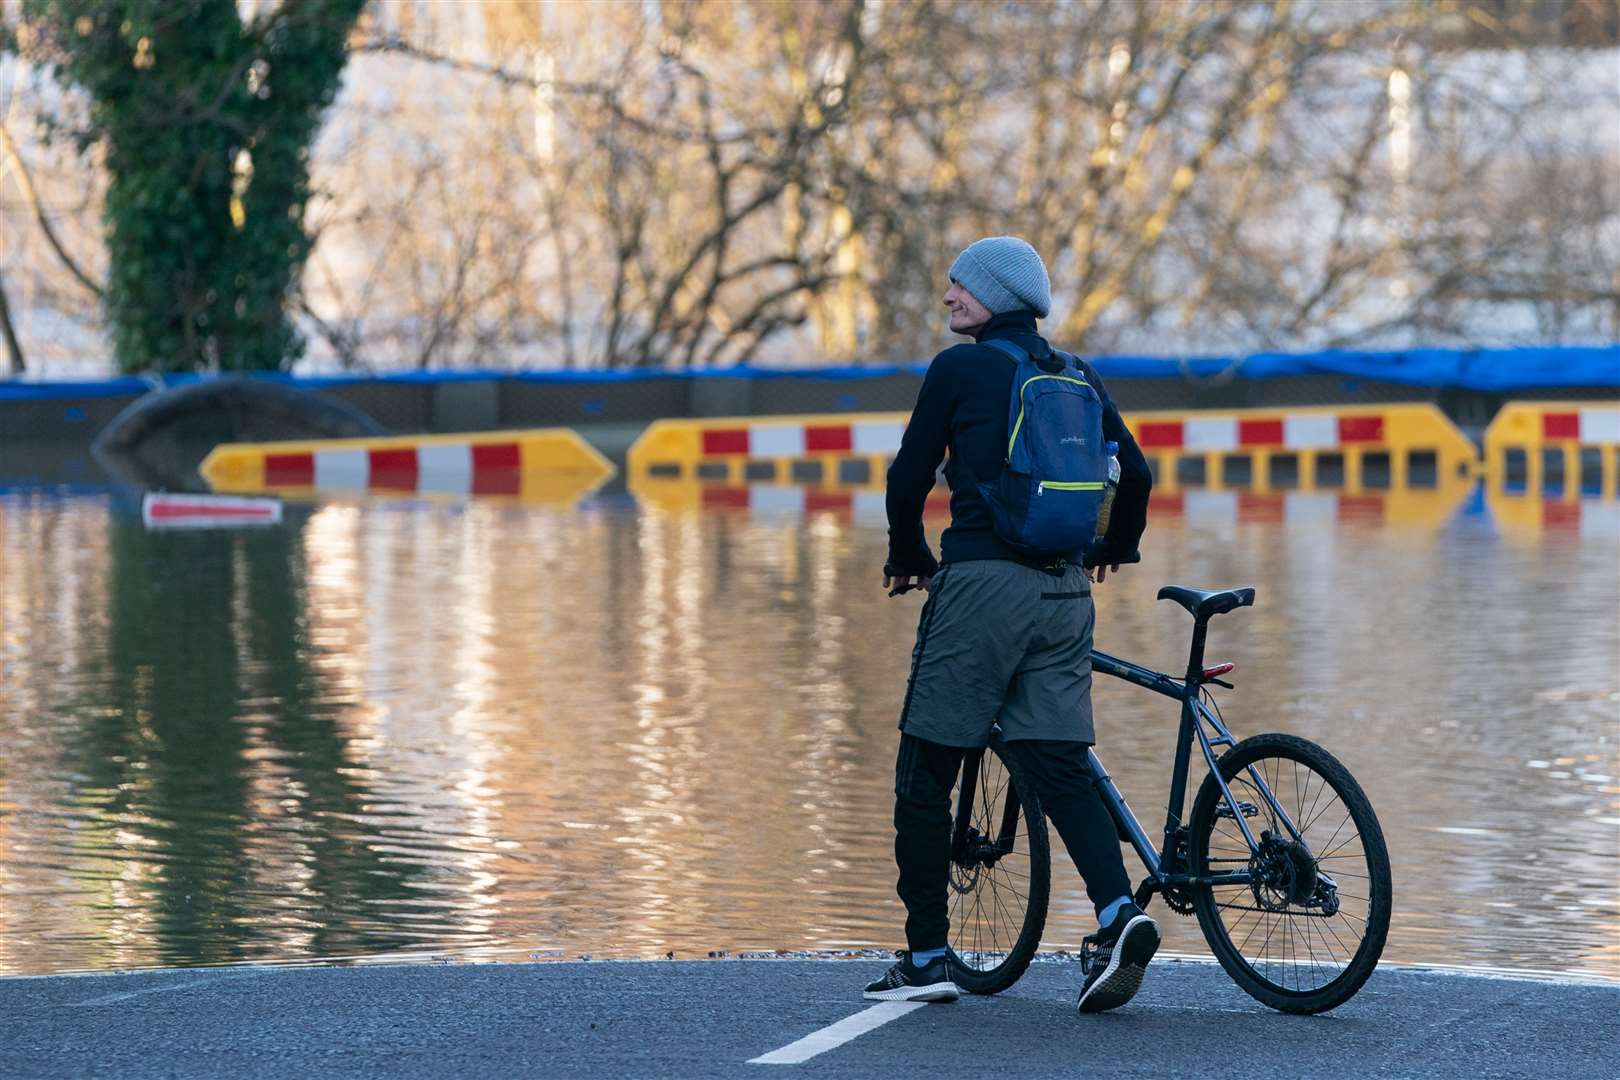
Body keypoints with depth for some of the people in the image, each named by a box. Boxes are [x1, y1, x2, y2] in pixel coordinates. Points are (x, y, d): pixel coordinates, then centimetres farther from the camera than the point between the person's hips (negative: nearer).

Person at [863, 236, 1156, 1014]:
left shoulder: (960, 369, -2)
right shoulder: (1077, 377, 14)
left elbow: (909, 478, -1)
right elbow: (1136, 473, 14)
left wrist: (908, 561, 16)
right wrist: (1115, 549, 32)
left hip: (982, 582, -5)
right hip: (1064, 591, 5)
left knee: (925, 773, 4)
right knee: (1061, 769, 5)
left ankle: (927, 957, 5)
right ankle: (1119, 916, -17)